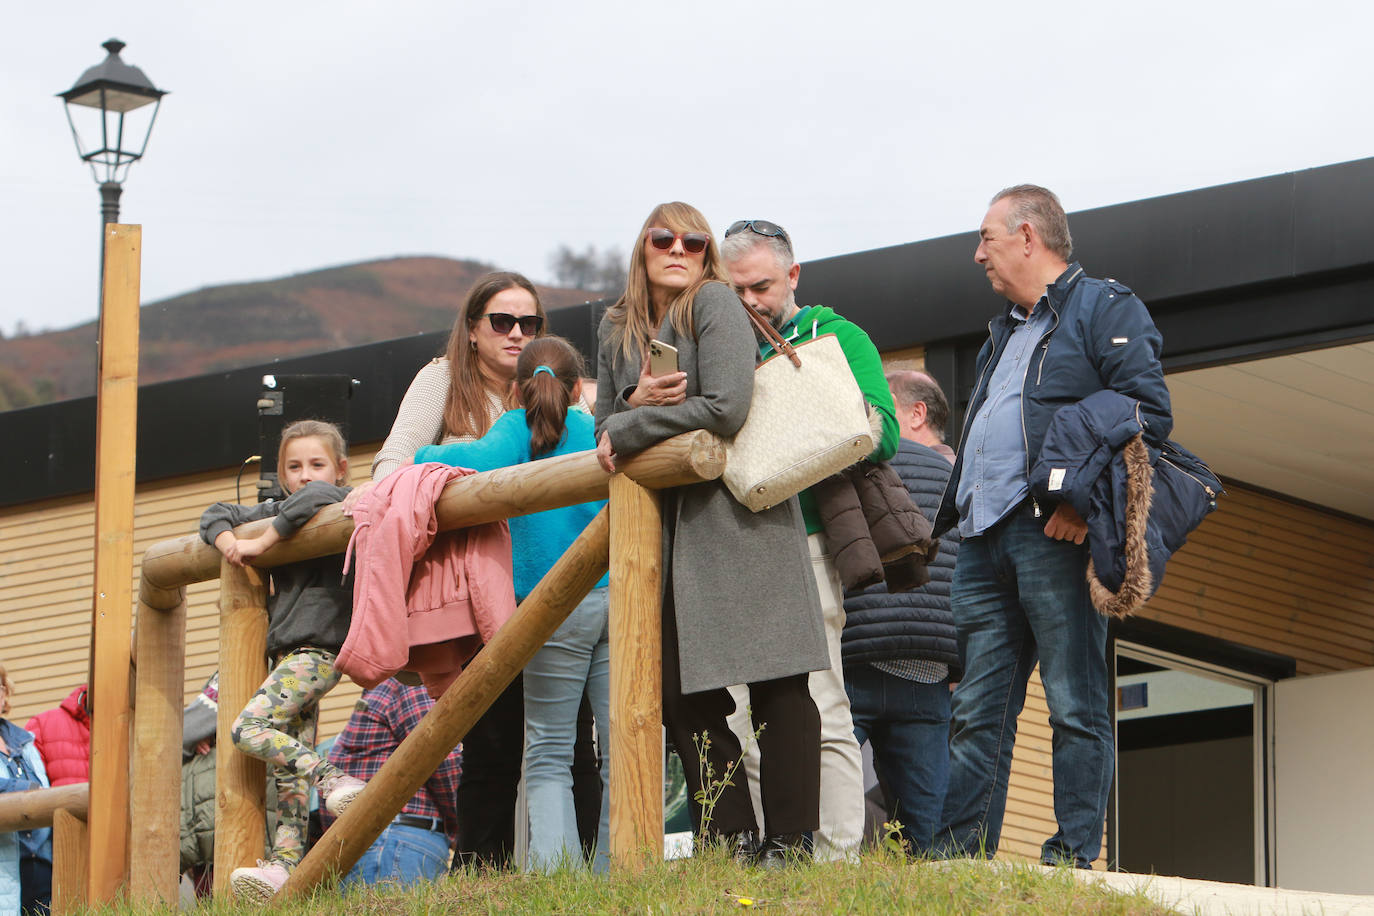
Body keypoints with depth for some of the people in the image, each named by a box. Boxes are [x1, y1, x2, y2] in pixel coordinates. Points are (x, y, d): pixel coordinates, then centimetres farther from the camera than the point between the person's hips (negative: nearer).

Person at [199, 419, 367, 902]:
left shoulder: (339, 502, -3)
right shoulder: (276, 512, 19)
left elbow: (315, 496, -26)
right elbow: (217, 514, 26)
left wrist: (261, 542, -19)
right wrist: (228, 542, 3)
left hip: (318, 651, -9)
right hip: (288, 656, 9)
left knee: (249, 727, -22)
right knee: (290, 766, 2)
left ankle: (335, 781, -23)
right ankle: (285, 863, -2)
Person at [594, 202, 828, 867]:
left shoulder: (715, 304, -5)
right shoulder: (616, 329, 14)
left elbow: (726, 407, -17)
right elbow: (605, 426, 18)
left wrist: (628, 432, -8)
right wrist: (637, 401, -5)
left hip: (741, 512, -6)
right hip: (666, 526, 6)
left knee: (776, 685, -6)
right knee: (682, 690, 1)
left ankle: (788, 841, -5)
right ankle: (731, 840, 6)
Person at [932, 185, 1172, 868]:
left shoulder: (1106, 309, 3)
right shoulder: (1003, 334, 30)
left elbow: (1150, 413, -9)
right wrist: (952, 517, 21)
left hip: (1055, 532, -8)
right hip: (984, 541, 8)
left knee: (1074, 706, -7)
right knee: (978, 709, 2)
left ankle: (1073, 856, -9)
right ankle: (961, 856, 0)